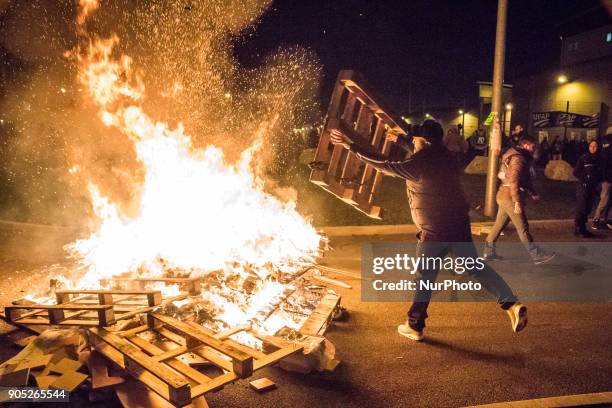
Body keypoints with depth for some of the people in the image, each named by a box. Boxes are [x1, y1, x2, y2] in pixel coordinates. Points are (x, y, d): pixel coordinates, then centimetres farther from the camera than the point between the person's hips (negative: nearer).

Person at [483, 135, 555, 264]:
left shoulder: (521, 157, 19)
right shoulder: (518, 158, -15)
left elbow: (525, 179, 28)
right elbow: (514, 181, -25)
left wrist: (533, 193, 29)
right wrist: (517, 201, -27)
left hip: (504, 195, 10)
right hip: (510, 196, -10)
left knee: (499, 224, 12)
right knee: (523, 228, -4)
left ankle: (489, 251, 17)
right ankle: (537, 255, 2)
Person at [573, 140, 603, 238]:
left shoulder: (599, 159, 8)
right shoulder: (583, 158, -5)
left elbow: (601, 174, 15)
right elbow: (576, 172, -6)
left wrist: (597, 180, -3)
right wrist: (585, 178, -15)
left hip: (592, 188, 5)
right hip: (583, 187, -5)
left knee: (587, 209, 8)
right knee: (581, 209, -5)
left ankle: (581, 228, 17)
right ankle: (578, 228, 2)